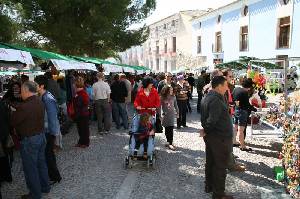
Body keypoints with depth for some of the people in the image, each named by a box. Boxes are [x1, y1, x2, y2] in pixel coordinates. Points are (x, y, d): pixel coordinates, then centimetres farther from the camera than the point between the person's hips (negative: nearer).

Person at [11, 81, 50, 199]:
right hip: (41, 136, 8)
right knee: (41, 163, 21)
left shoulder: (24, 107, -24)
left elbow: (13, 122, -16)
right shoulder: (40, 102, 1)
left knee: (30, 168, 7)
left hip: (29, 140, -8)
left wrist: (13, 112, 3)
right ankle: (45, 187, 36)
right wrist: (16, 110, 6)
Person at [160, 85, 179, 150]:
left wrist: (177, 113, 18)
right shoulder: (162, 98, -6)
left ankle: (170, 143, 8)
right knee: (167, 129, 3)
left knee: (171, 128, -1)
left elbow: (175, 106, 13)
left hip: (172, 115, 2)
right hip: (165, 115, -2)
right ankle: (169, 142, 13)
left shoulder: (173, 97, 2)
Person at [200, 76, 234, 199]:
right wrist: (206, 131, -13)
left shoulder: (206, 97, 8)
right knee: (220, 166, 3)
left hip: (210, 136, 10)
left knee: (210, 162, 21)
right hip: (220, 138, -10)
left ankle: (209, 186, 36)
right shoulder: (216, 100, -24)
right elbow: (212, 120, -30)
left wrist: (206, 129, 5)